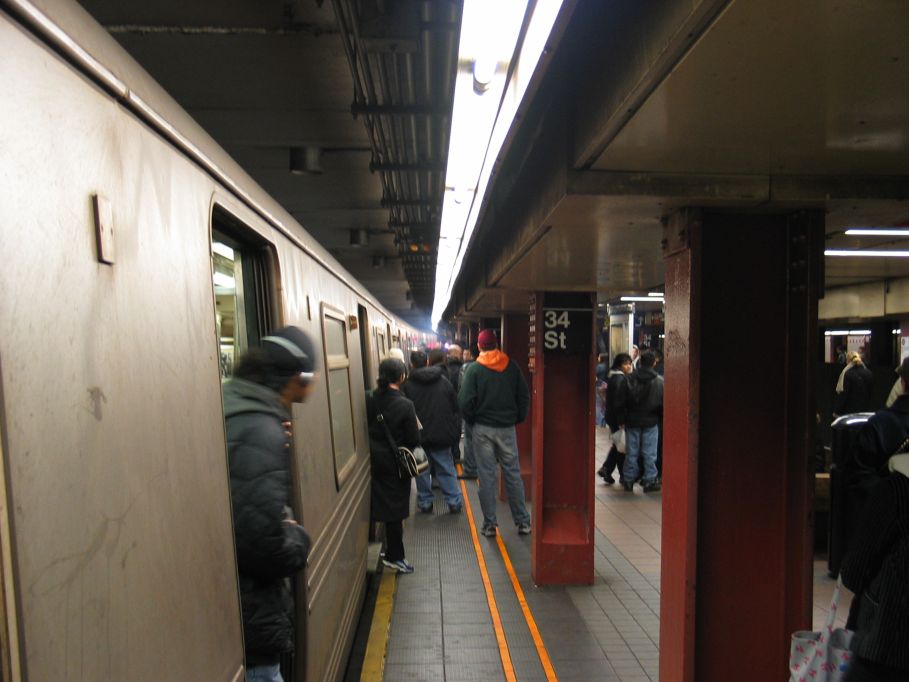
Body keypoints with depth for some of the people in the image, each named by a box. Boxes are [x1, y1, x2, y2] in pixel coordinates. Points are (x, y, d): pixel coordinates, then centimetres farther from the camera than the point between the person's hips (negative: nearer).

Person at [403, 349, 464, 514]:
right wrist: (455, 433, 9)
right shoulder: (444, 381, 1)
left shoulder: (408, 385, -5)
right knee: (446, 469, 9)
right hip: (441, 434, 2)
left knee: (422, 470, 10)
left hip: (419, 435, -1)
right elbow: (455, 409, 4)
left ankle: (425, 503, 14)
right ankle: (455, 502, 11)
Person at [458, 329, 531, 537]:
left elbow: (465, 401, -12)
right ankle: (522, 521, 14)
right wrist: (518, 418, 11)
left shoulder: (474, 369, -7)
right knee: (513, 474, 9)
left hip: (482, 428, -2)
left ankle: (489, 524, 9)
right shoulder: (511, 366, 0)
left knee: (486, 476, 4)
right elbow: (524, 396, 1)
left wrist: (472, 420, 3)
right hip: (507, 428, 2)